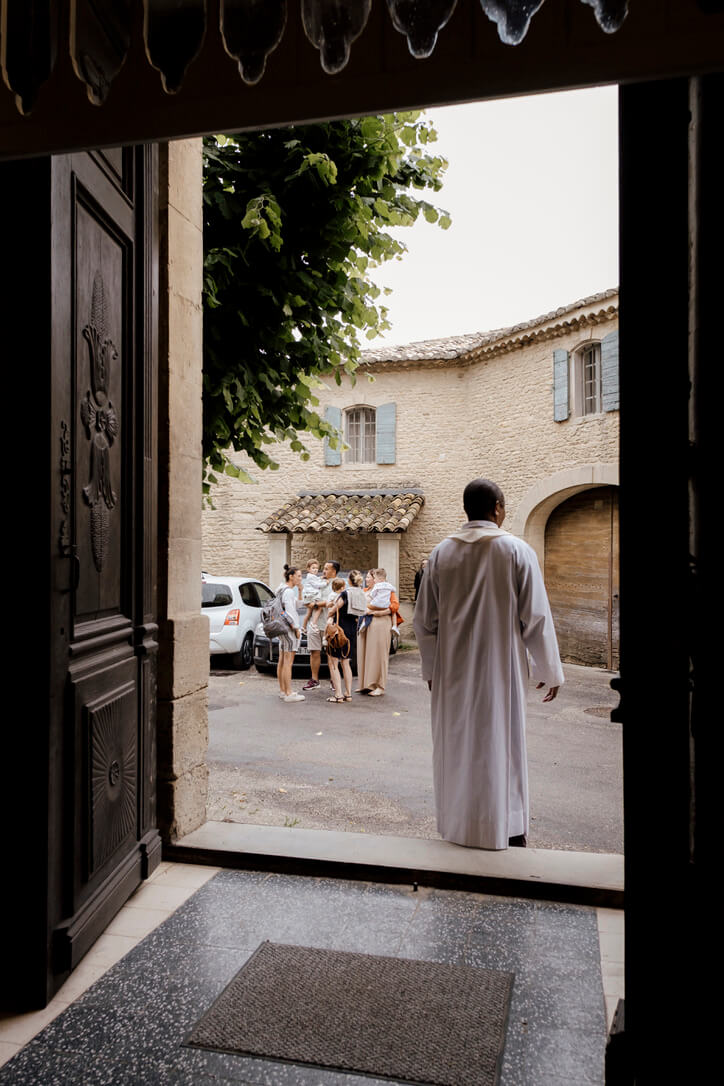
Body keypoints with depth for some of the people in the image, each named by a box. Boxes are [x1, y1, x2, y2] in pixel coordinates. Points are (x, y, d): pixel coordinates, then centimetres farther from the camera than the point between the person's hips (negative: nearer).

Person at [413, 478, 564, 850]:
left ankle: (456, 827, 26)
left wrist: (431, 667, 15)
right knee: (501, 742, 9)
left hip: (453, 673, 3)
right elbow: (536, 617, -7)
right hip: (500, 669, -2)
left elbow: (424, 620, 4)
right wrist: (548, 671, 3)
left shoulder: (441, 553, 0)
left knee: (456, 745, 13)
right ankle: (508, 831, 21)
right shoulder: (517, 551, -8)